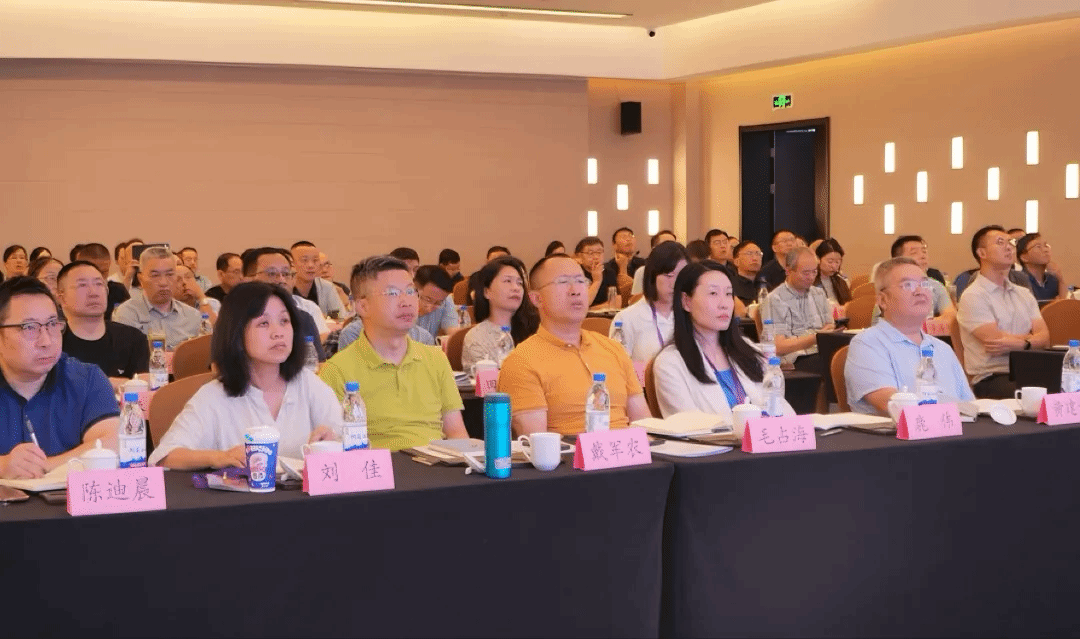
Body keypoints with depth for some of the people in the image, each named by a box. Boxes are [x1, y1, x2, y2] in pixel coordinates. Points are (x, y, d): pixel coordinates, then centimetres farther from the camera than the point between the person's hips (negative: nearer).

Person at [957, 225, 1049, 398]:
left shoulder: (1023, 293, 20)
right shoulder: (973, 296, -2)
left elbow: (1044, 336, 8)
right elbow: (996, 341, -11)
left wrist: (1018, 343, -13)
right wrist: (1032, 337, 4)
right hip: (991, 379, -6)